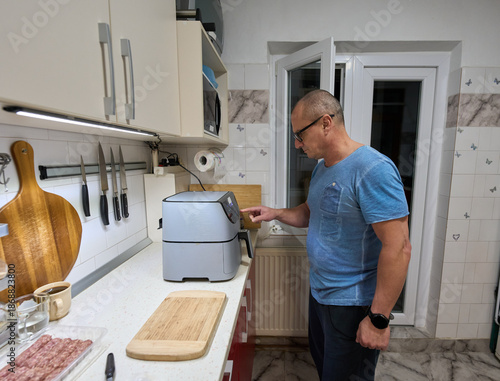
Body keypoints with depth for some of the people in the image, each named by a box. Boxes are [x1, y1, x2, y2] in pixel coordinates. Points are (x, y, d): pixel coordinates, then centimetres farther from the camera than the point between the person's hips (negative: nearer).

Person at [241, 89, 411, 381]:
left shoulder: (373, 169, -24)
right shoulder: (322, 168, 5)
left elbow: (398, 248, -26)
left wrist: (379, 319, -22)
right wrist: (275, 213, 2)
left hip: (353, 304, -8)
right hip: (320, 292, 8)